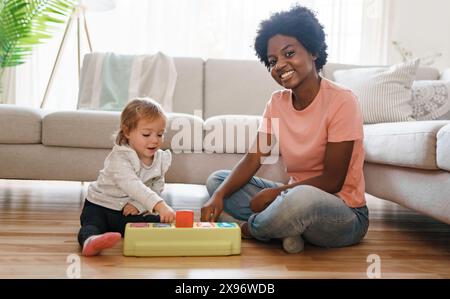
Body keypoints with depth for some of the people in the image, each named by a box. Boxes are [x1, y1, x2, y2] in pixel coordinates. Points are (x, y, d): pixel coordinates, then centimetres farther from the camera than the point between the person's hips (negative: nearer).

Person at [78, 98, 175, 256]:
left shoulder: (161, 159, -2)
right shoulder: (119, 157, -23)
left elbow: (156, 189, 3)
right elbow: (132, 186, -40)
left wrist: (139, 205, -19)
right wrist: (160, 206, -53)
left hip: (130, 211, 6)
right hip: (100, 206, -6)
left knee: (160, 223, -18)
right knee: (92, 224, -38)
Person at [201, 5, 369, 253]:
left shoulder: (341, 101, -17)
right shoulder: (277, 103, 2)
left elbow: (332, 180, -16)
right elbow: (253, 159, -4)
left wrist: (275, 192, -17)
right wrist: (219, 195, -20)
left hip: (344, 215, -6)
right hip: (295, 195, 6)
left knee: (302, 198, -40)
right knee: (216, 180, 2)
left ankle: (248, 228, -8)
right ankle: (287, 228, -13)